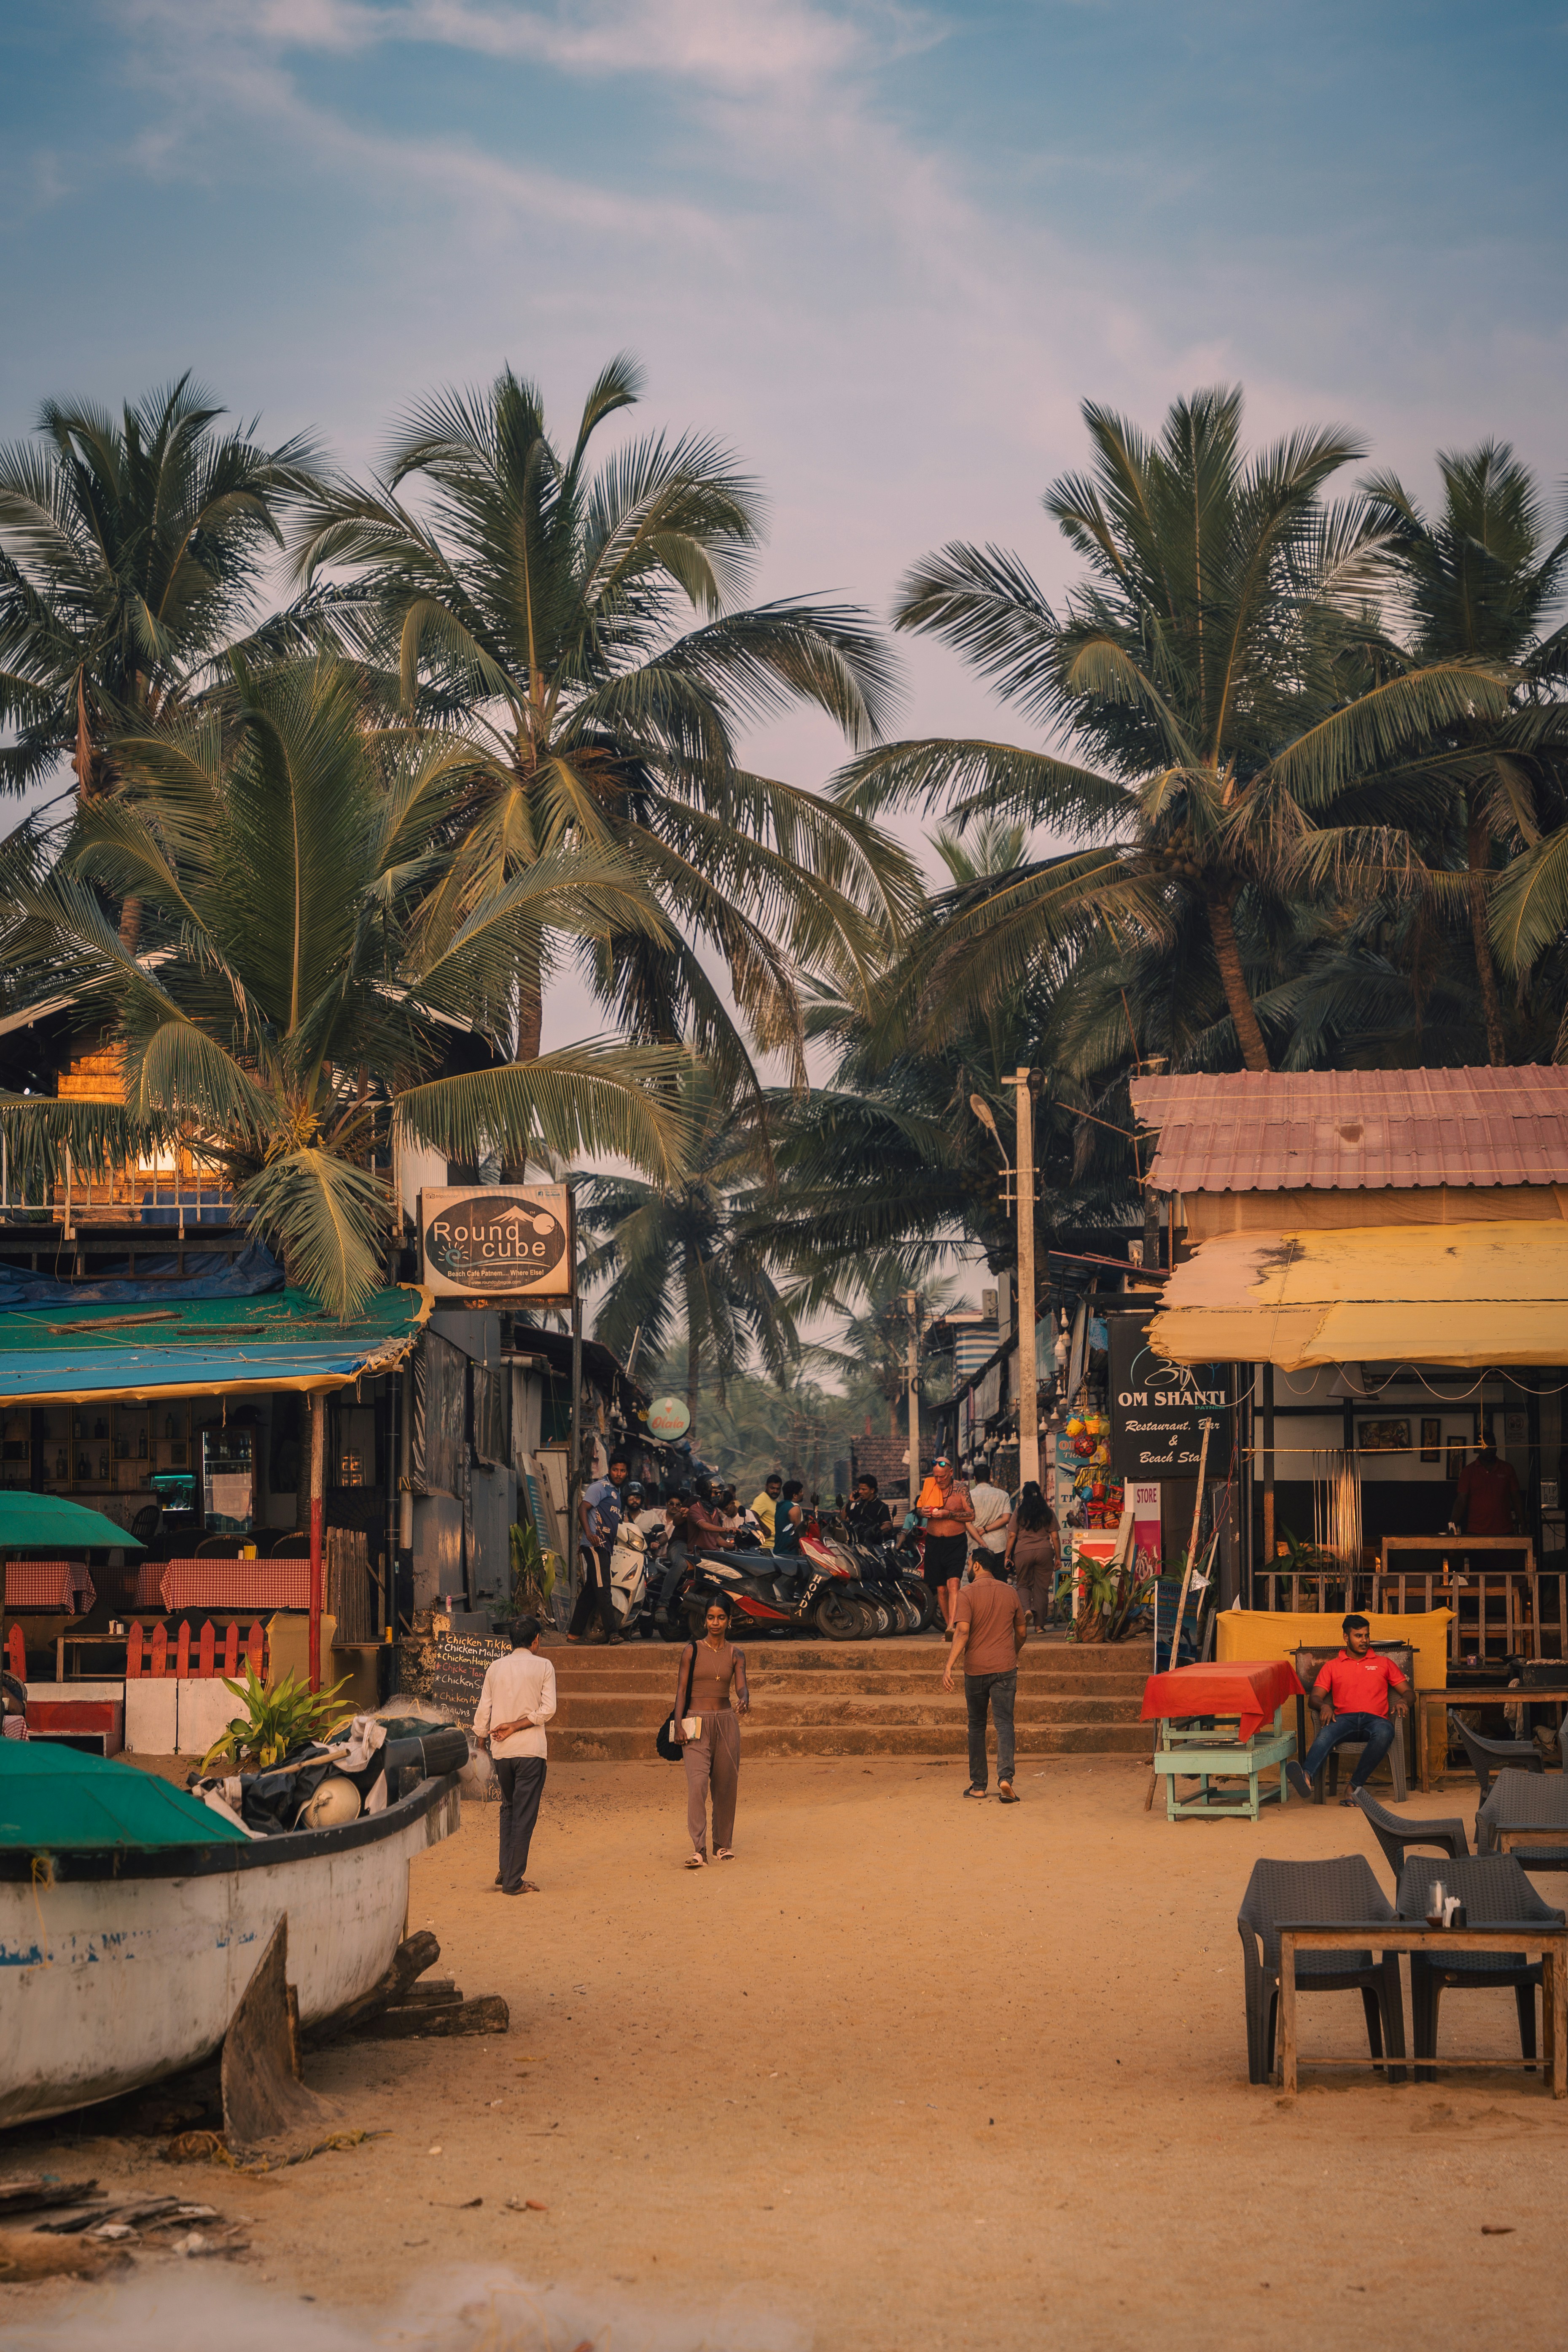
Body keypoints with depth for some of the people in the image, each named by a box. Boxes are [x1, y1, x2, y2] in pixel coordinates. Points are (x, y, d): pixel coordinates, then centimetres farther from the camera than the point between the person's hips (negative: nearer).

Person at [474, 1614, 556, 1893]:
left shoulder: (495, 1668, 5)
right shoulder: (543, 1666, -2)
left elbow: (483, 1709, 7)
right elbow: (548, 1709, -11)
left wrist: (481, 1737, 24)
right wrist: (516, 1726, -7)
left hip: (501, 1752, 4)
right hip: (530, 1750, -4)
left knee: (509, 1808, 22)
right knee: (525, 1815, 0)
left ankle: (505, 1870, 19)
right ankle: (514, 1881, -2)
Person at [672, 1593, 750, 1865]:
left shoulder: (736, 1655, 7)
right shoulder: (692, 1651, 3)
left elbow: (741, 1686, -7)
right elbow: (681, 1689, 1)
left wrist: (745, 1700, -30)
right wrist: (679, 1724, -9)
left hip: (726, 1722, 3)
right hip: (696, 1723, -2)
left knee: (726, 1786, 6)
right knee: (697, 1783, -16)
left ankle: (723, 1844, 21)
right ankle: (699, 1849, -21)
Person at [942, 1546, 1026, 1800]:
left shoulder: (968, 1593, -6)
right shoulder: (1009, 1593, 6)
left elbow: (962, 1632, -17)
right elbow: (1022, 1633, 15)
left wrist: (949, 1666, -19)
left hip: (976, 1669, -2)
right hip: (1005, 1668, 2)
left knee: (977, 1726, 11)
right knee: (1004, 1724, -2)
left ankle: (978, 1785, 14)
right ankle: (1005, 1777, -22)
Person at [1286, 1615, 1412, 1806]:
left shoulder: (1384, 1663, 25)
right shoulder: (1332, 1666, 23)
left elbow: (1407, 1692, 21)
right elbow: (1316, 1697, 14)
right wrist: (1323, 1706, -12)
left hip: (1375, 1718, 0)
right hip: (1345, 1718, 0)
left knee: (1385, 1733, -38)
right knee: (1325, 1735, -37)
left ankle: (1355, 1786, -38)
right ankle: (1307, 1778, -64)